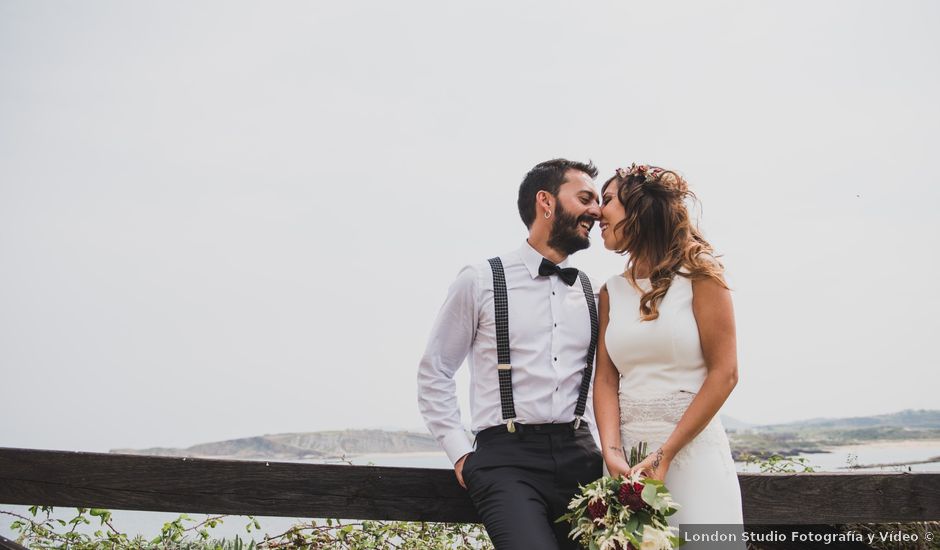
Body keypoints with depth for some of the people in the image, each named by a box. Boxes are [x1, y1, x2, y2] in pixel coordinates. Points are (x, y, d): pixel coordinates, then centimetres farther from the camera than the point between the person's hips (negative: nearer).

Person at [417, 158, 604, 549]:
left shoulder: (594, 294, 12)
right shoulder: (480, 281, 1)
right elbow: (434, 374, 5)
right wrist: (460, 453, -1)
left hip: (580, 457, 5)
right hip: (507, 458, -4)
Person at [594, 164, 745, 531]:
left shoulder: (698, 276, -3)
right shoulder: (611, 291, 10)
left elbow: (724, 373, -9)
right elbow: (605, 380, 4)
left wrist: (666, 454, -15)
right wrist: (612, 453, -12)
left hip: (692, 446, -4)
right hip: (627, 450, 4)